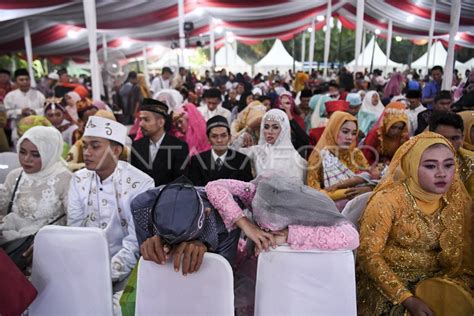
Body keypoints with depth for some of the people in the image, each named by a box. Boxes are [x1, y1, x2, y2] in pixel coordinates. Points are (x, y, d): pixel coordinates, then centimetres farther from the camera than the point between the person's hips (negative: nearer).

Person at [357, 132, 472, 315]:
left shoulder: (457, 200, -3)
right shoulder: (388, 200, -18)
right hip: (389, 287, -4)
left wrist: (454, 285, -9)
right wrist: (407, 299, -21)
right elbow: (369, 254, -16)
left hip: (436, 283, 4)